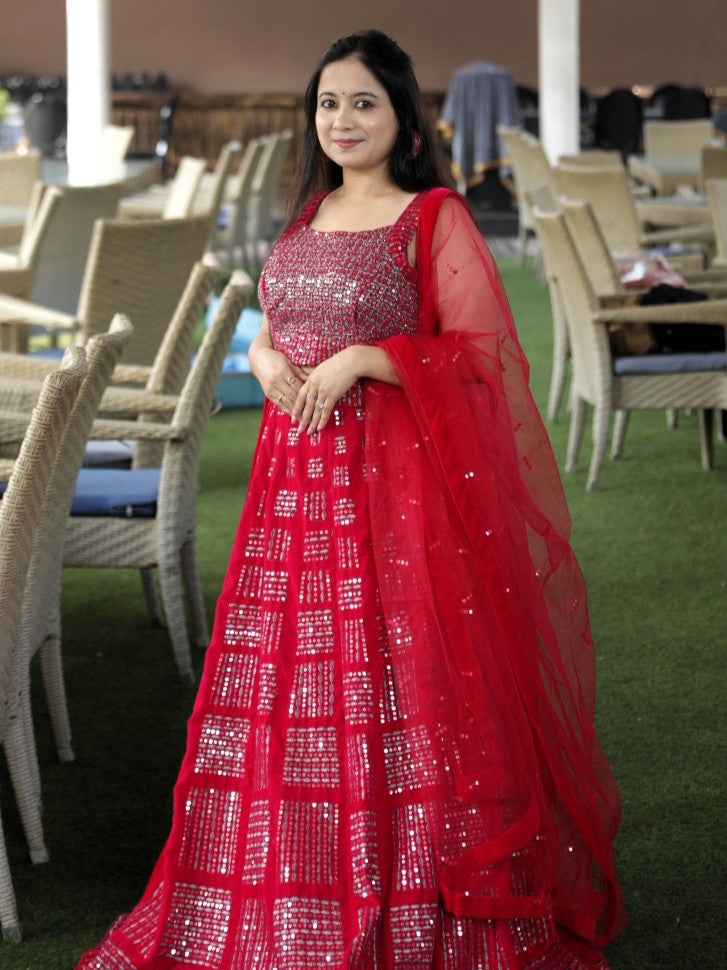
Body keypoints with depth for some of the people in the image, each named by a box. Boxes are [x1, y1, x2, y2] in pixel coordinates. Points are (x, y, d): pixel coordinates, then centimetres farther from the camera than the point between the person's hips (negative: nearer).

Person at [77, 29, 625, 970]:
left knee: (406, 679, -4)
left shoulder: (436, 219, -5)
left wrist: (360, 360, -18)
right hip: (297, 471, 7)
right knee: (287, 687, 8)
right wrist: (265, 356, 0)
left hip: (400, 476, -6)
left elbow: (480, 351, -11)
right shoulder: (308, 214, 15)